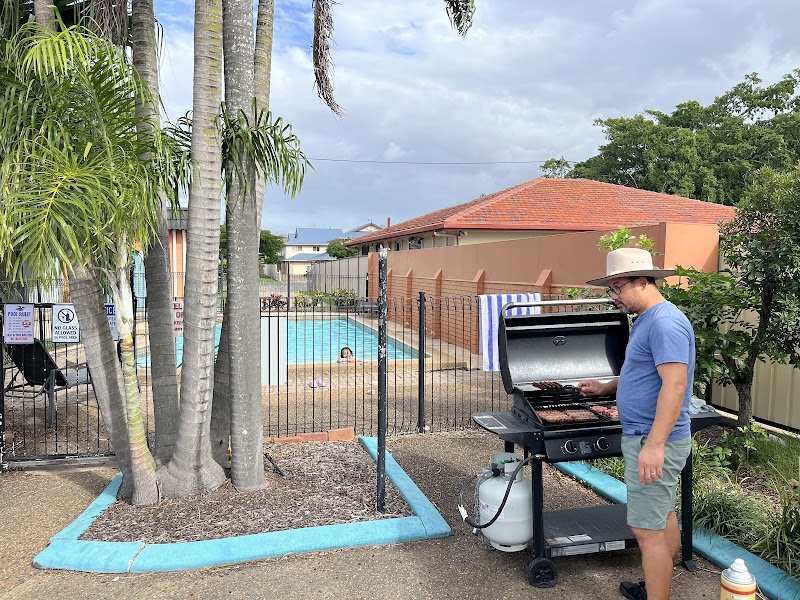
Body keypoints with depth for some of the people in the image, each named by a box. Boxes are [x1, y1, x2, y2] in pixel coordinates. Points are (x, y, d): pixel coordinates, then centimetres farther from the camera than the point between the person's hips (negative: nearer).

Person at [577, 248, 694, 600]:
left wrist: (654, 445, -30)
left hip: (654, 442, -11)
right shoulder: (647, 319, 13)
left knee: (647, 529, -5)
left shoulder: (665, 322, -20)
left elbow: (674, 384, -27)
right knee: (663, 516, 21)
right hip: (648, 437, 11)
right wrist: (604, 388, 21)